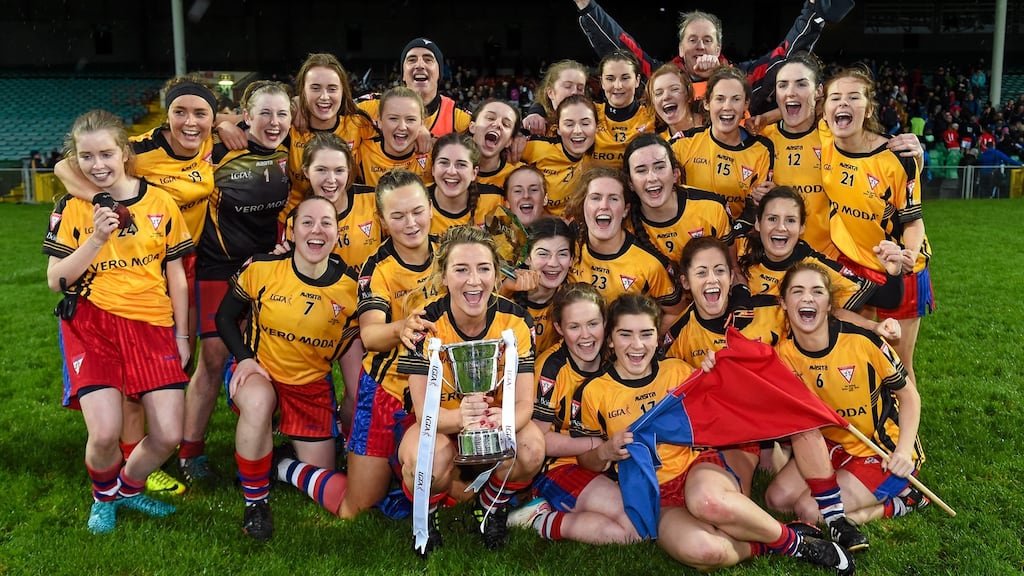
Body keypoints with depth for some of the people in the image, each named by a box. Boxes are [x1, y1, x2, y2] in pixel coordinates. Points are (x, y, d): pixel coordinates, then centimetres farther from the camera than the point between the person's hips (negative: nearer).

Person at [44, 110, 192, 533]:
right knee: (105, 433, -17)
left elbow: (175, 275, 9)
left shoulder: (160, 202, 3)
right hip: (91, 323, -1)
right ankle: (104, 497, 18)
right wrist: (96, 239, -15)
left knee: (168, 436, -6)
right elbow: (55, 281, -2)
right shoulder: (71, 208, 2)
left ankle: (127, 487, 27)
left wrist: (181, 335, 9)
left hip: (152, 325, 1)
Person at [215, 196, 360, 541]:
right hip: (260, 371, -2)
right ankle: (255, 502, -16)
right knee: (258, 403, -39)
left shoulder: (351, 285, -12)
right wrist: (245, 358, -17)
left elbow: (351, 343, 2)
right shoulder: (261, 269, -15)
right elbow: (225, 318, -2)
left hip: (313, 384, 2)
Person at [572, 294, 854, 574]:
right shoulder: (593, 393, 0)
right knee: (701, 551, -36)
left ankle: (791, 539, -15)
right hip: (658, 497, -1)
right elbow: (585, 460, 8)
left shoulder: (678, 370, 5)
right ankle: (769, 545, -8)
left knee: (707, 500, -40)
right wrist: (606, 451, -14)